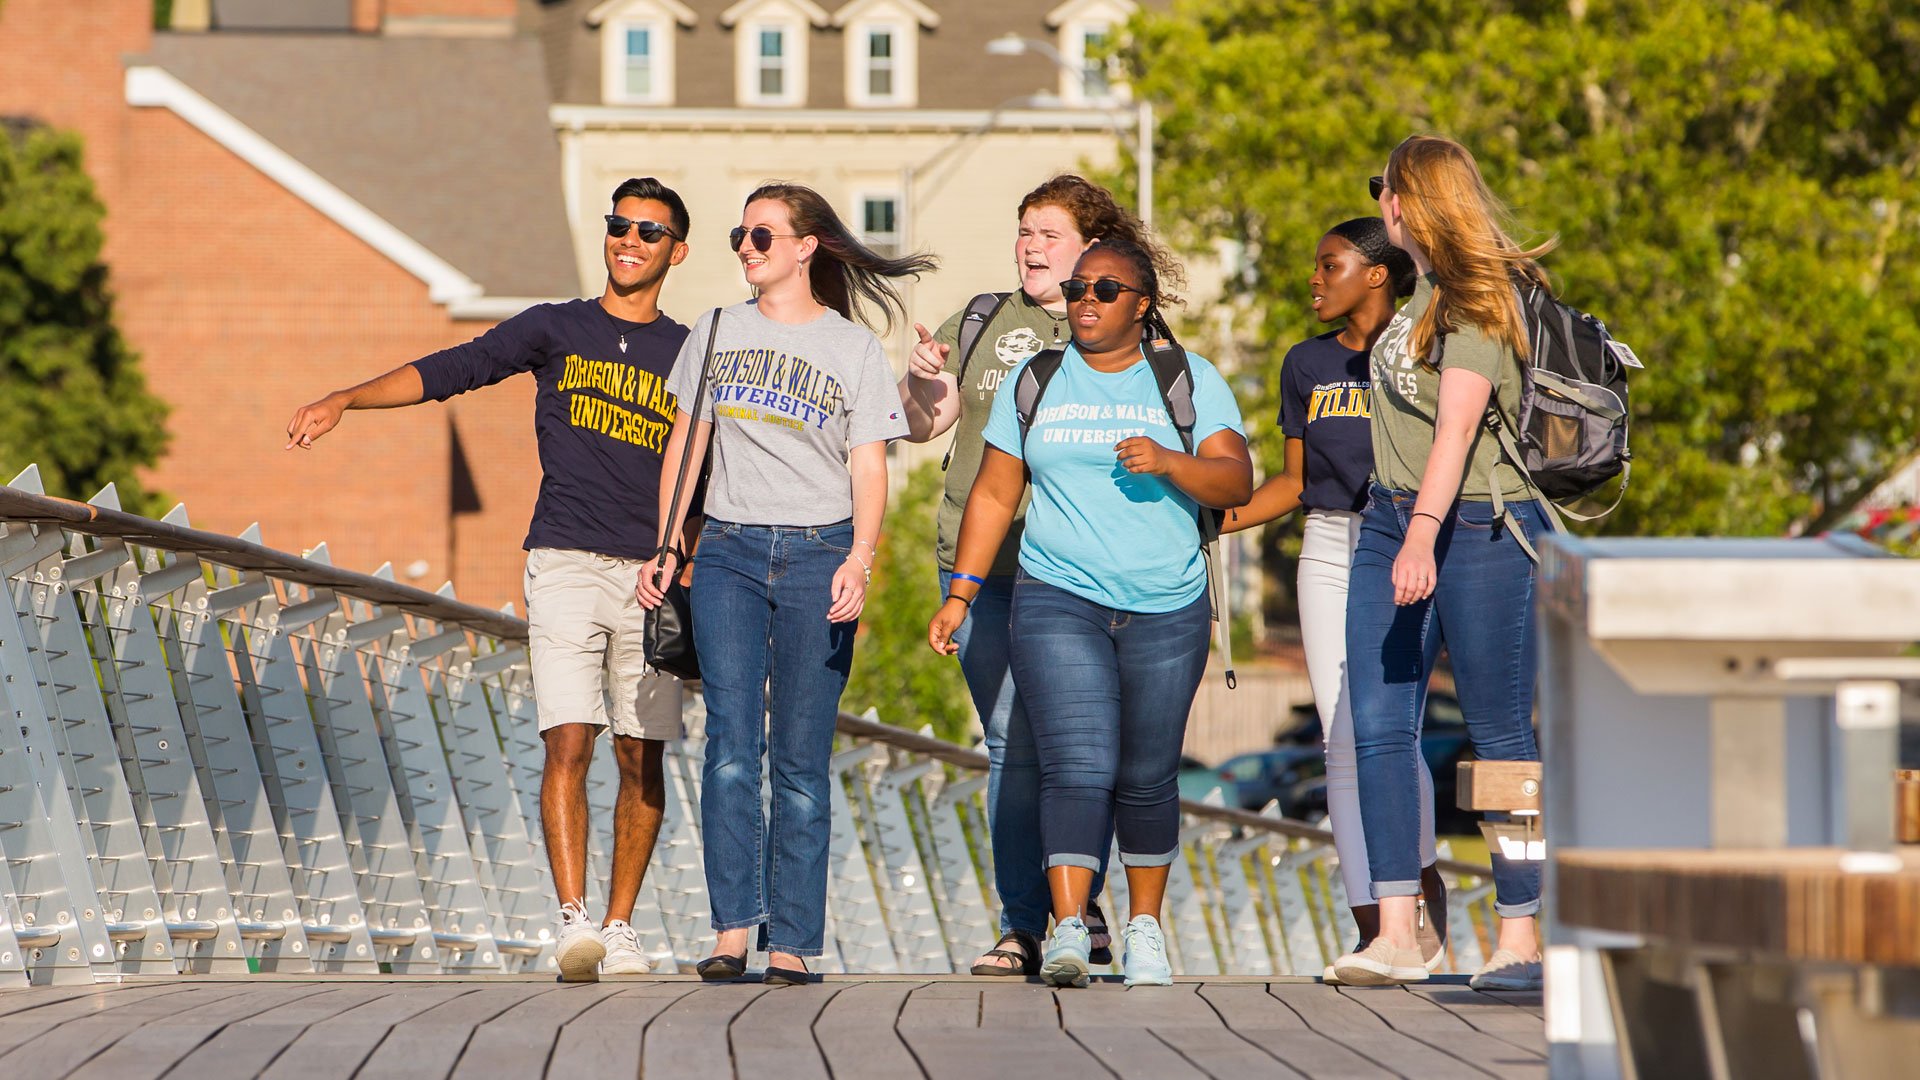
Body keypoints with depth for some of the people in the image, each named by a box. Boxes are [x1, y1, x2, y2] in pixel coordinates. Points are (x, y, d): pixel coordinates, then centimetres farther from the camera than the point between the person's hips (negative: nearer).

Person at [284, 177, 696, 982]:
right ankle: (573, 923, -20)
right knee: (567, 743, -14)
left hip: (654, 575, 2)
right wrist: (346, 399, -10)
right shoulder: (555, 329, 10)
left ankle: (620, 927, 11)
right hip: (565, 562, -1)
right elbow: (447, 371, 2)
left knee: (640, 758, 2)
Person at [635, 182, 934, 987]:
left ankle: (791, 945, 0)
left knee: (801, 761, -2)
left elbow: (869, 469, 1)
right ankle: (733, 932, -16)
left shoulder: (855, 350, 6)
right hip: (729, 554, 2)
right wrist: (666, 547, 11)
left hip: (818, 556, -2)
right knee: (731, 746, -12)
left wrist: (859, 561, -13)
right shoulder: (716, 335, 14)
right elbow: (685, 445, 18)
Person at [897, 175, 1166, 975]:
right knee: (1010, 746, 0)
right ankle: (1020, 928, 4)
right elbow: (923, 425, 14)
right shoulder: (982, 322, 15)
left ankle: (1083, 916, 8)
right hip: (985, 565, 3)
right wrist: (920, 378, -6)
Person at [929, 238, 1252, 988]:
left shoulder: (1189, 380, 6)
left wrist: (1168, 463, -21)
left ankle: (1145, 927, 21)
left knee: (1146, 777, 6)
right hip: (1059, 601, 0)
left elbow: (1236, 482, -3)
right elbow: (994, 493, 13)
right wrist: (960, 594, 7)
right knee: (1079, 769, -15)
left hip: (1166, 609, 0)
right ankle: (1068, 931, -22)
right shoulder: (1035, 381, 10)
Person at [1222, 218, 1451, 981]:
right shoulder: (1307, 365, 14)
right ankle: (1375, 933, 0)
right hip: (1329, 553, 4)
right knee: (1343, 745, -2)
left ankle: (1422, 879, 11)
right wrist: (1207, 524, 5)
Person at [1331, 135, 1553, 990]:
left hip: (1478, 526, -9)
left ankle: (1520, 940, 0)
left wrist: (1424, 536, -35)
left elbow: (1457, 426, -24)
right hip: (1389, 521, 9)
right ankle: (1395, 935, -7)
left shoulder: (1477, 300, -11)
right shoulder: (1425, 287, 16)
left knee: (1500, 734, -3)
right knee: (1378, 726, -3)